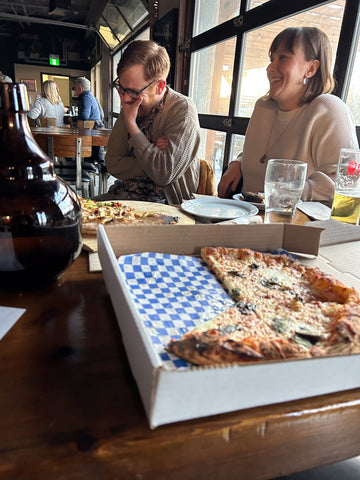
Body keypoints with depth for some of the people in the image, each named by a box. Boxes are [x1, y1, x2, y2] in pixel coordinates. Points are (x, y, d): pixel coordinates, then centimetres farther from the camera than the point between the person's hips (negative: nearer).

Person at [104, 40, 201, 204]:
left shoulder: (183, 109, -14)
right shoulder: (131, 105, 5)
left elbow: (164, 175, -22)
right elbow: (112, 164, 2)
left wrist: (131, 123, -18)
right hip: (125, 194, 7)